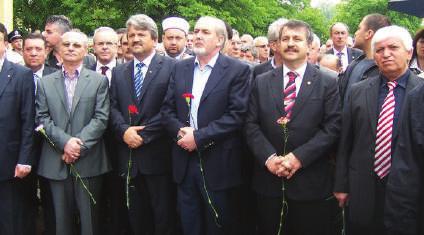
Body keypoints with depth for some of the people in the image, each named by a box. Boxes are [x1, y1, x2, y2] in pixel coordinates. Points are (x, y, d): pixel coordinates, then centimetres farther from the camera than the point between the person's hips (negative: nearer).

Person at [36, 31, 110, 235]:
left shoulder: (99, 81, 5)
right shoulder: (45, 83, 10)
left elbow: (101, 118, -4)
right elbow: (43, 119, 2)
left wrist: (79, 145, -13)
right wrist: (65, 142, -13)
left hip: (88, 161, -1)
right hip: (56, 162, 2)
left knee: (89, 218, 4)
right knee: (61, 218, 9)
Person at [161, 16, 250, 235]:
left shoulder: (238, 70, -6)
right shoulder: (180, 68, 10)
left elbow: (236, 115, -14)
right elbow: (167, 109, 8)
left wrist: (199, 137, -17)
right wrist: (180, 131, -11)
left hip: (218, 165, -4)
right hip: (184, 161, 4)